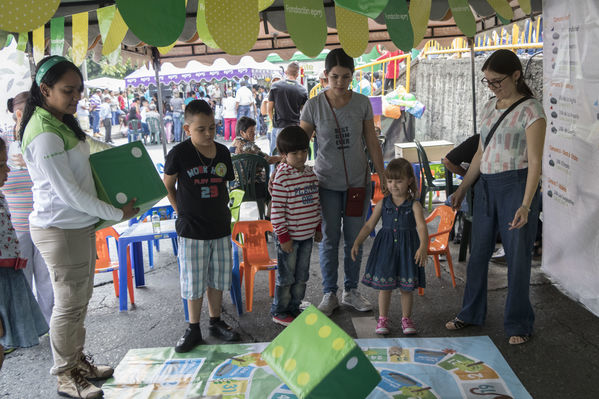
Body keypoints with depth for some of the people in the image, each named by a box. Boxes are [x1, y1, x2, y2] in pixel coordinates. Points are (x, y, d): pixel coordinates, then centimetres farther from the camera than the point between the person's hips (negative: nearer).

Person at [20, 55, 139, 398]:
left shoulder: (64, 123, 10)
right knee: (69, 304, 3)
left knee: (81, 298, 19)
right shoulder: (44, 135, -22)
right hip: (60, 231, -10)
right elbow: (69, 193, -22)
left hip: (81, 225, 10)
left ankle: (78, 360, 35)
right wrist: (117, 214, -16)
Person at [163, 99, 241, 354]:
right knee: (194, 282, 4)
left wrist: (223, 211, 7)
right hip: (192, 230, -4)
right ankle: (194, 329, 20)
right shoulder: (179, 154, -10)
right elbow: (167, 187, 1)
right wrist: (182, 213, -3)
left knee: (217, 278, 14)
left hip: (221, 227, 4)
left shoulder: (222, 152, 2)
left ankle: (216, 322, 31)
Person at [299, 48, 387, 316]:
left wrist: (383, 178, 4)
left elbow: (372, 143, 4)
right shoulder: (314, 106, -6)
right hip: (326, 183, -1)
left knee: (354, 239, 9)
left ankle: (351, 291, 26)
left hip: (358, 181, 2)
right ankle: (329, 294, 20)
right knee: (329, 239, 5)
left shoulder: (362, 103, -1)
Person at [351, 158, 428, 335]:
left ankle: (406, 318, 25)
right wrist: (357, 243, -7)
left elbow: (421, 227, -19)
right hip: (385, 248, 2)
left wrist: (423, 247, -36)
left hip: (407, 248, -2)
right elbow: (369, 225, 4)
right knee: (384, 285, 6)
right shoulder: (382, 204, 3)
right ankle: (382, 318, 21)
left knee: (406, 287, 6)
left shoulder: (414, 205, -6)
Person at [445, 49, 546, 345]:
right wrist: (462, 188, 18)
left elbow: (535, 161, -14)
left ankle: (518, 324, 19)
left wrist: (526, 205, -22)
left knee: (517, 257, 3)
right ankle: (471, 313, 29)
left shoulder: (530, 110, -10)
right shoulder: (489, 107, 11)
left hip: (516, 185, -6)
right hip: (486, 186, 7)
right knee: (478, 252, 13)